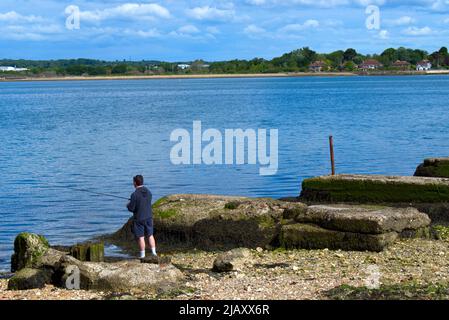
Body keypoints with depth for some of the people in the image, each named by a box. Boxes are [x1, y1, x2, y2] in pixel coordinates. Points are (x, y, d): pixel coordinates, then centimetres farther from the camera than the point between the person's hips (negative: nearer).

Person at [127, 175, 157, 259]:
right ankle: (154, 253, 13)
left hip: (138, 219, -5)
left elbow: (131, 209, -17)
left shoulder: (135, 194, -19)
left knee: (140, 237, 4)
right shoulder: (149, 192, -1)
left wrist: (128, 205, 7)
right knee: (150, 235, 15)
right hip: (149, 217, 5)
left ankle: (142, 255, 10)